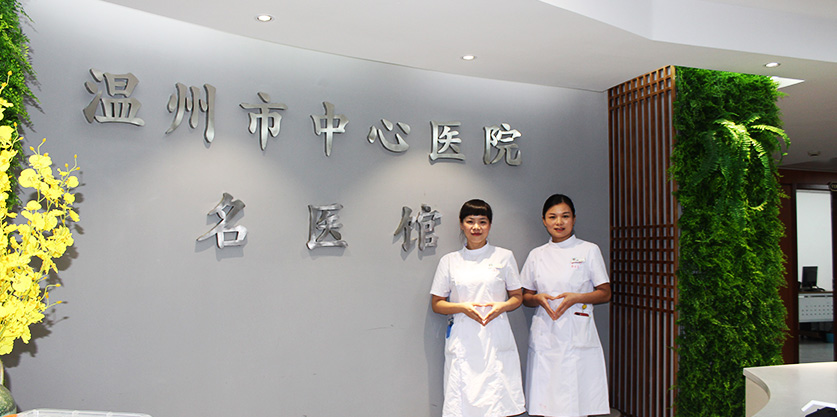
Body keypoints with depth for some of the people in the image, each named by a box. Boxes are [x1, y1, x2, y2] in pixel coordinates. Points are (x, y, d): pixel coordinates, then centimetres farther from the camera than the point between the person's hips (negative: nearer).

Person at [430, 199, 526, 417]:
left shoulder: (504, 256, 8)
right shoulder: (449, 261, 8)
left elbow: (517, 296, 13)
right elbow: (436, 303, 9)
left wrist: (502, 306, -8)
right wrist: (463, 307, -9)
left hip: (496, 338, 0)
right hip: (463, 340, 0)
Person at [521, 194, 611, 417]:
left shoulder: (588, 250, 4)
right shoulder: (536, 255, 11)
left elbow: (605, 293, 4)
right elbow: (525, 296, 16)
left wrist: (577, 298, -13)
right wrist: (539, 298, -6)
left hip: (578, 334, -2)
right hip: (545, 334, 2)